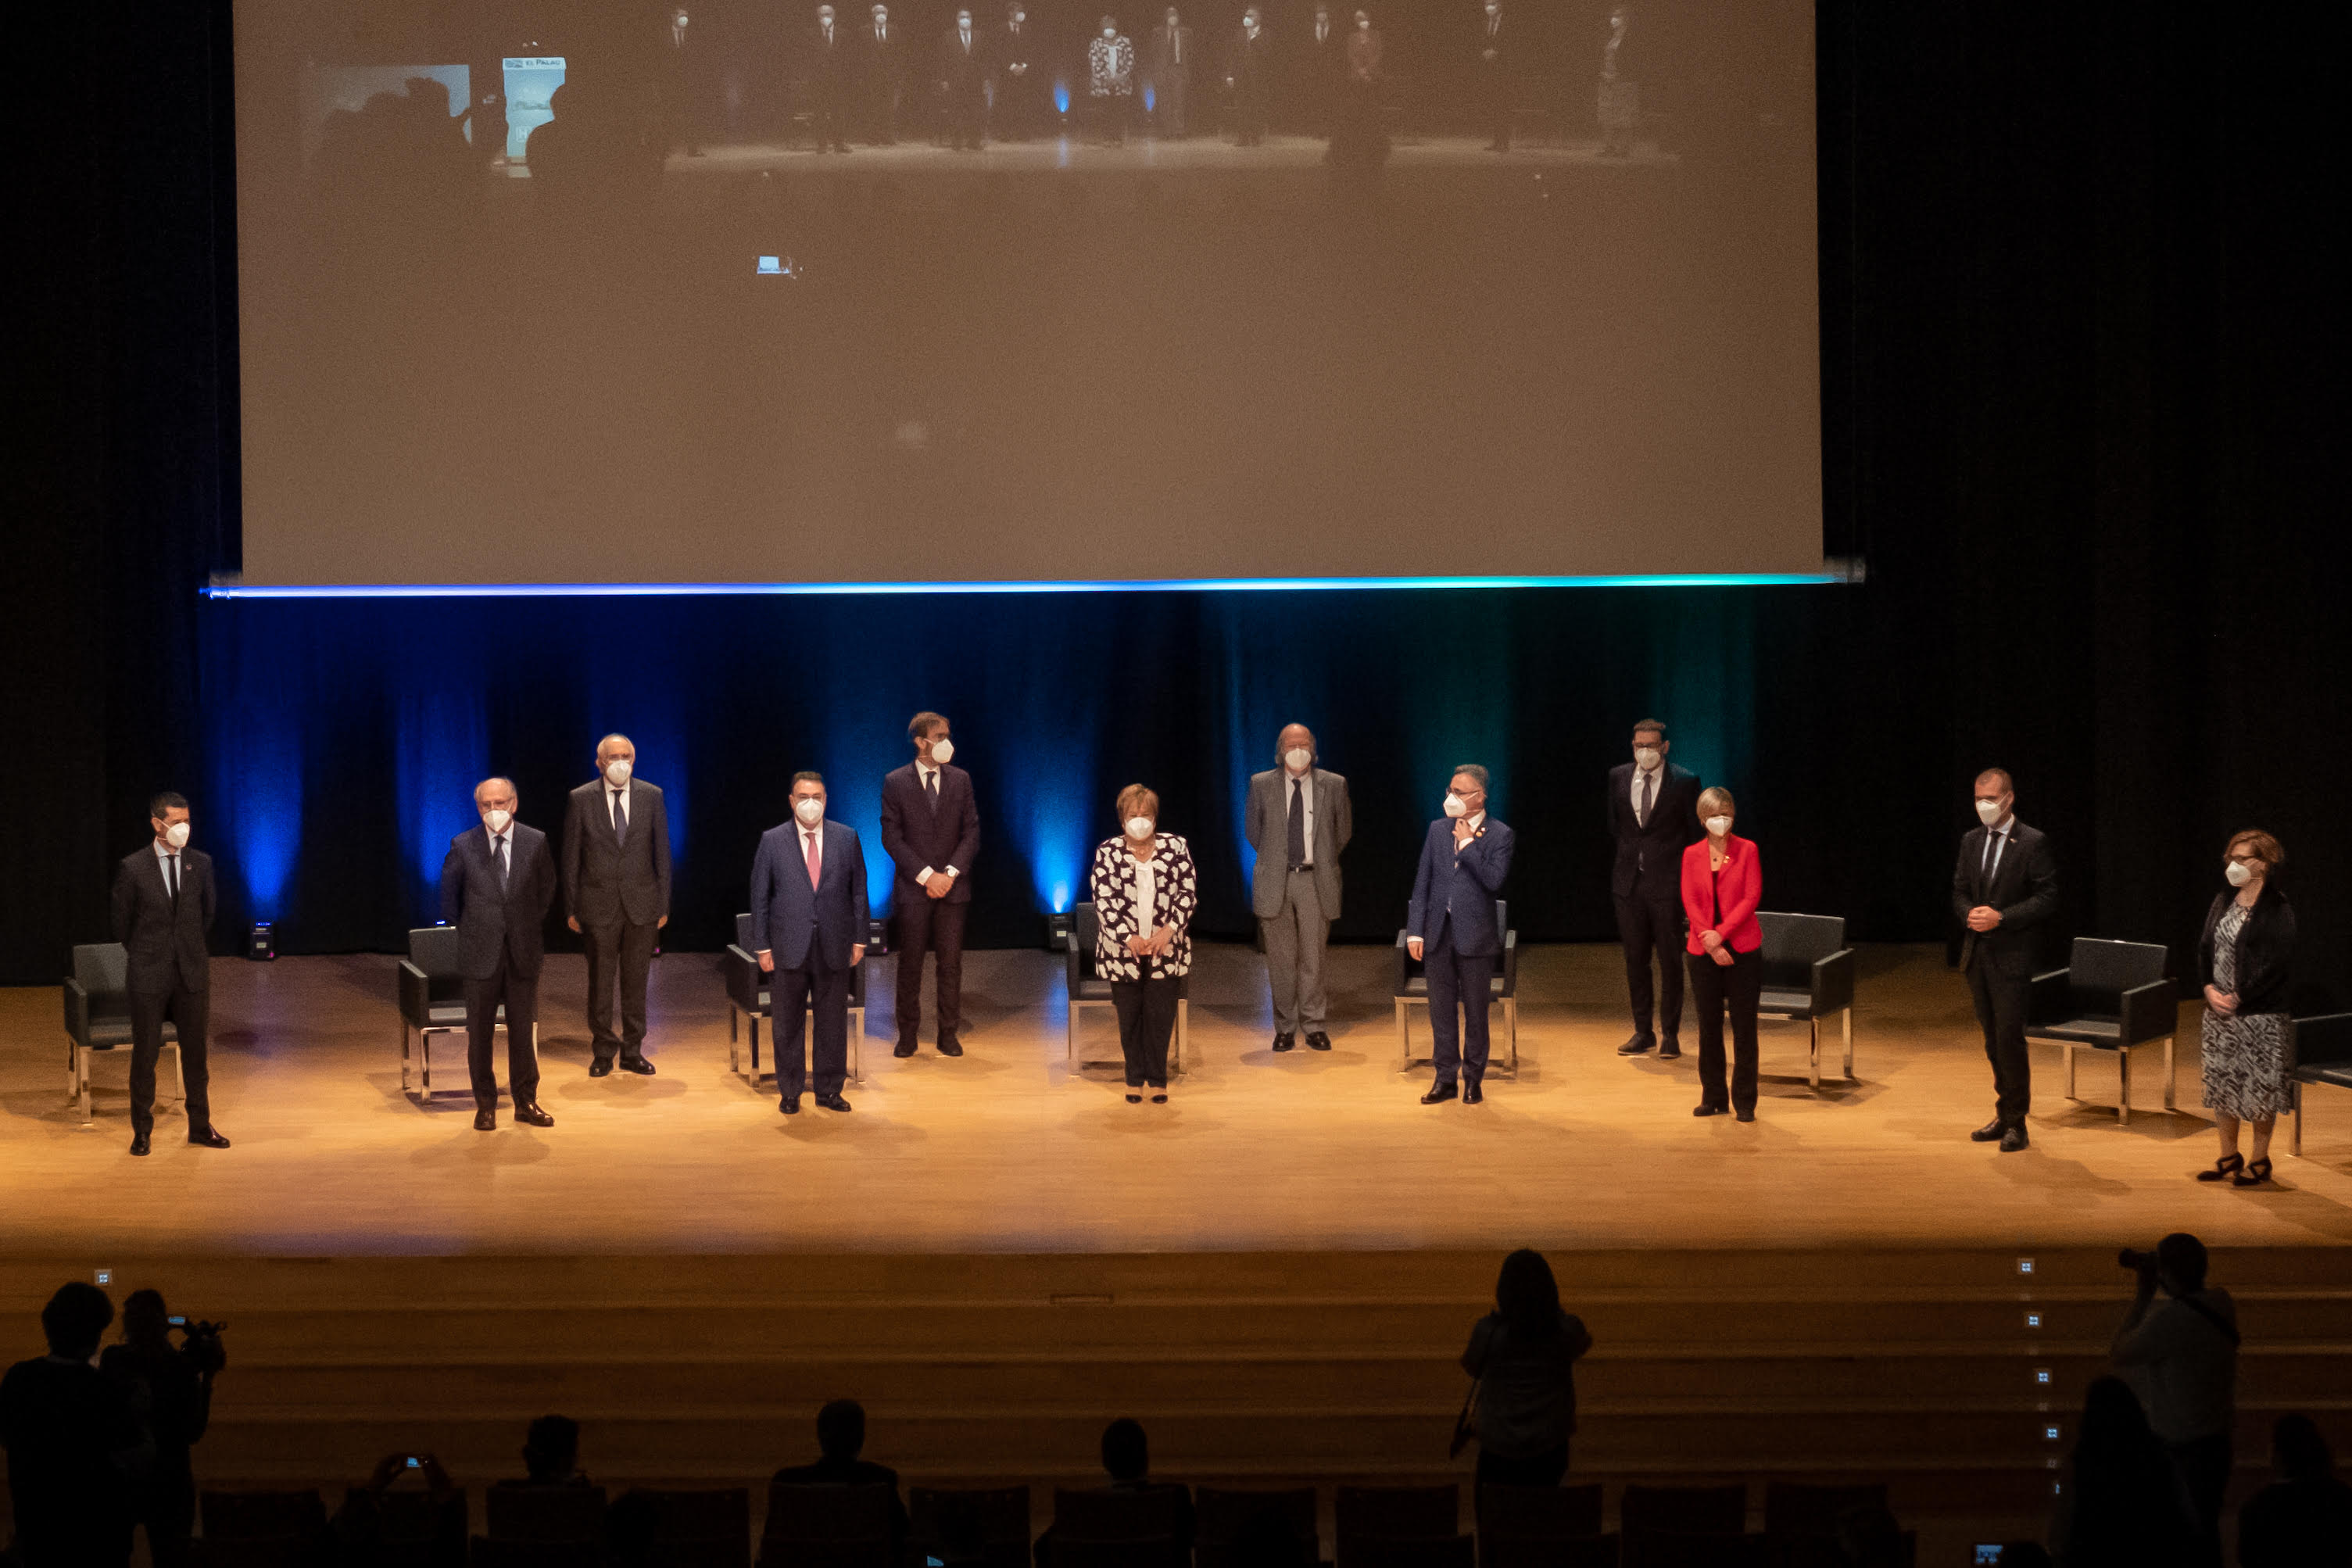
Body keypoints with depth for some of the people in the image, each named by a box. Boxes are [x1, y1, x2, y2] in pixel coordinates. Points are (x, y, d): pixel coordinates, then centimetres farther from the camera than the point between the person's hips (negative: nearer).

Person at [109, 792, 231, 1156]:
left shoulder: (200, 863, 2)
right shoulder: (132, 868, -7)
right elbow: (122, 922, 3)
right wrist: (145, 955, 9)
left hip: (192, 972, 3)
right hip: (149, 976, -3)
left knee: (195, 1051, 9)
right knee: (145, 1054, 3)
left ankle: (200, 1126, 19)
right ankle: (142, 1130, 13)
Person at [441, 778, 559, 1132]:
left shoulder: (537, 843, 1)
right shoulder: (463, 846, -2)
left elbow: (547, 893, 9)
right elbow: (449, 897, 8)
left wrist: (538, 939, 6)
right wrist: (462, 936, 6)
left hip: (524, 954, 1)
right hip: (481, 954, -1)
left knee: (524, 1029, 7)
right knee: (479, 1033, 5)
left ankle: (526, 1102, 17)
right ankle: (485, 1106, 14)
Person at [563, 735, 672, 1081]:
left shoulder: (652, 796, 3)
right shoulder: (581, 799, 0)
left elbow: (662, 853, 5)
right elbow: (570, 857, 2)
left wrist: (663, 905, 2)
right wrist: (571, 908, -1)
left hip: (641, 904, 1)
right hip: (599, 905, -1)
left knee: (636, 980, 6)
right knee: (600, 980, 3)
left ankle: (632, 1051, 15)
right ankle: (604, 1051, 13)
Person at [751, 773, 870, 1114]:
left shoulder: (847, 838, 4)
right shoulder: (772, 840, 1)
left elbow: (858, 891, 7)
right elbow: (760, 896, 2)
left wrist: (859, 939, 3)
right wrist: (762, 946, -2)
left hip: (834, 948, 1)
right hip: (789, 948, -1)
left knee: (833, 1023, 7)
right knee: (788, 1026, 5)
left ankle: (829, 1090, 18)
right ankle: (789, 1092, 16)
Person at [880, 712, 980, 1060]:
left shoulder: (960, 780, 7)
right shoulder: (896, 783, -1)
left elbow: (971, 832, 6)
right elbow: (891, 837, -4)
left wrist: (951, 872, -8)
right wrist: (926, 875, -12)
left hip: (952, 887, 2)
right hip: (913, 888, -2)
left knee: (951, 964, 1)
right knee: (910, 964, 2)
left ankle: (949, 1034, 7)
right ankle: (908, 1034, 9)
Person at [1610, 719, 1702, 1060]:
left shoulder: (1683, 781, -6)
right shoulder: (1618, 777, 5)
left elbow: (1694, 834, -1)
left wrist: (1690, 881, -2)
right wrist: (1626, 858, 12)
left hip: (1667, 882, -4)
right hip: (1628, 880, 4)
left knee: (1670, 961, 1)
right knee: (1635, 960, 9)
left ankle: (1670, 1035, 8)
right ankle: (1643, 1032, 19)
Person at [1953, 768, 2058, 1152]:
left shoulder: (2032, 843, -7)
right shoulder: (1971, 841, 12)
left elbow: (2047, 900, -10)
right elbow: (1959, 892, 16)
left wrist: (2001, 917, -18)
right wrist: (1970, 914, -6)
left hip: (2011, 957, -6)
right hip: (1977, 955, 6)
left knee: (2009, 1038, -9)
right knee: (1993, 1041, 12)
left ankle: (2016, 1121, -2)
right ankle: (2005, 1115, 21)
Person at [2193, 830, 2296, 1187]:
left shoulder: (2277, 909, -11)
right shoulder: (2223, 902, 10)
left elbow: (2278, 963, -16)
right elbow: (2205, 947, 12)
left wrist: (2239, 997, -16)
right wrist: (2209, 988, -3)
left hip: (2260, 1012, -7)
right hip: (2219, 1010, 7)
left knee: (2259, 1088, 0)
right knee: (2220, 1083, 11)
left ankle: (2260, 1161, 11)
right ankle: (2229, 1157, 22)